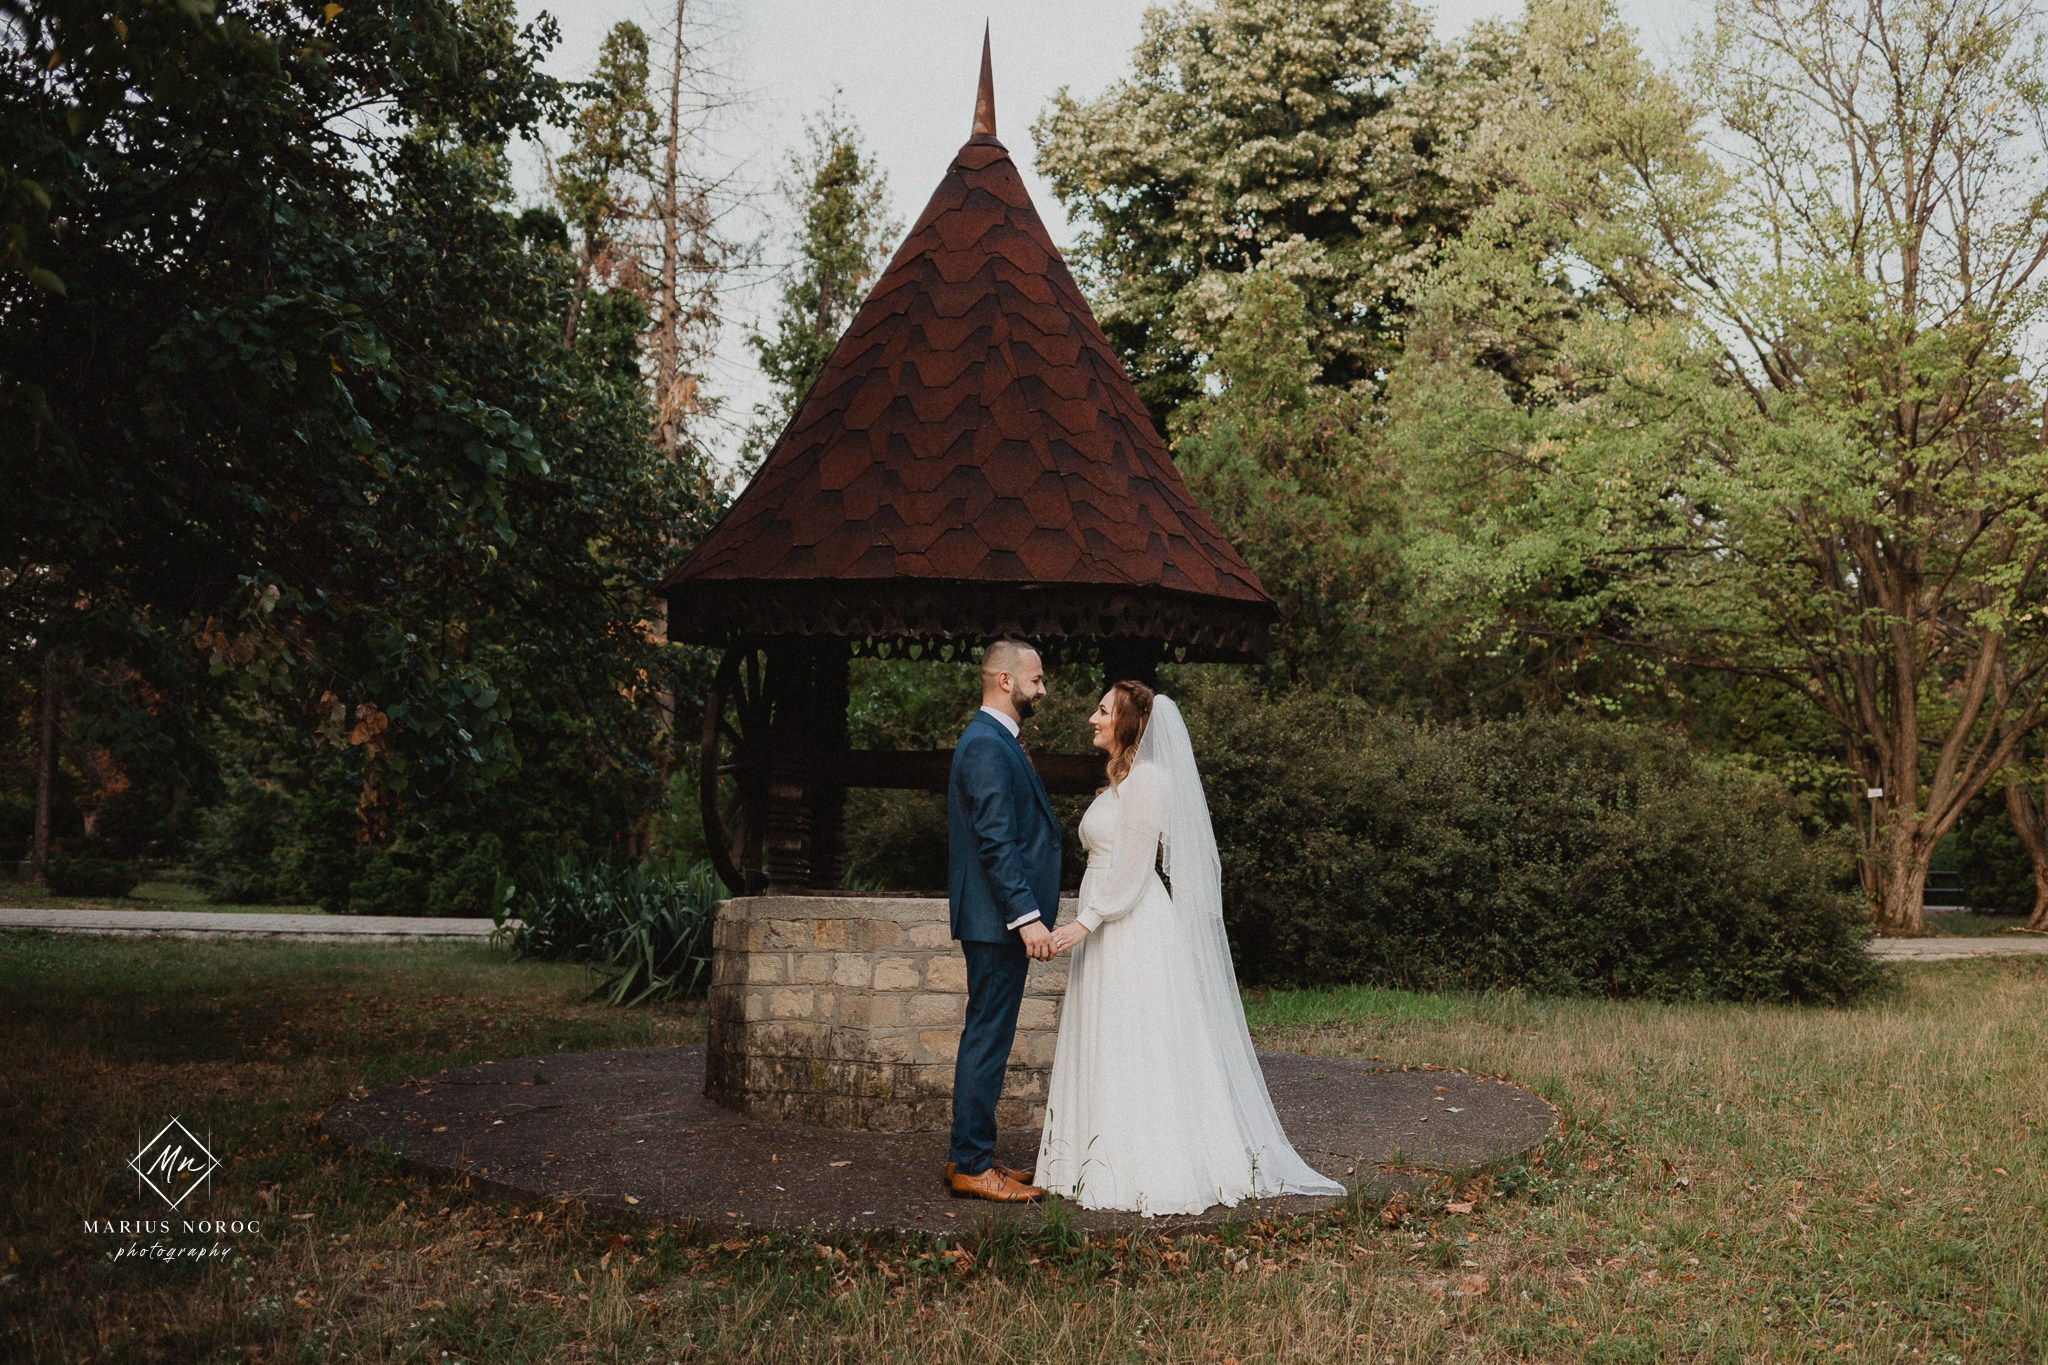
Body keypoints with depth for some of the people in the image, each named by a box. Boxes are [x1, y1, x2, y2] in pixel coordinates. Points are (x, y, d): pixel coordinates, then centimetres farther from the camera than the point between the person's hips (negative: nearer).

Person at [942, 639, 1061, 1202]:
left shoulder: (998, 742, 17)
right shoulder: (987, 746, -16)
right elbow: (997, 843, -23)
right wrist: (1027, 916, -26)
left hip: (1002, 921, 11)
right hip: (997, 920, -11)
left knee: (988, 1038, 14)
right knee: (987, 1039, -5)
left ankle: (971, 1155, 22)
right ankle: (972, 1166, 3)